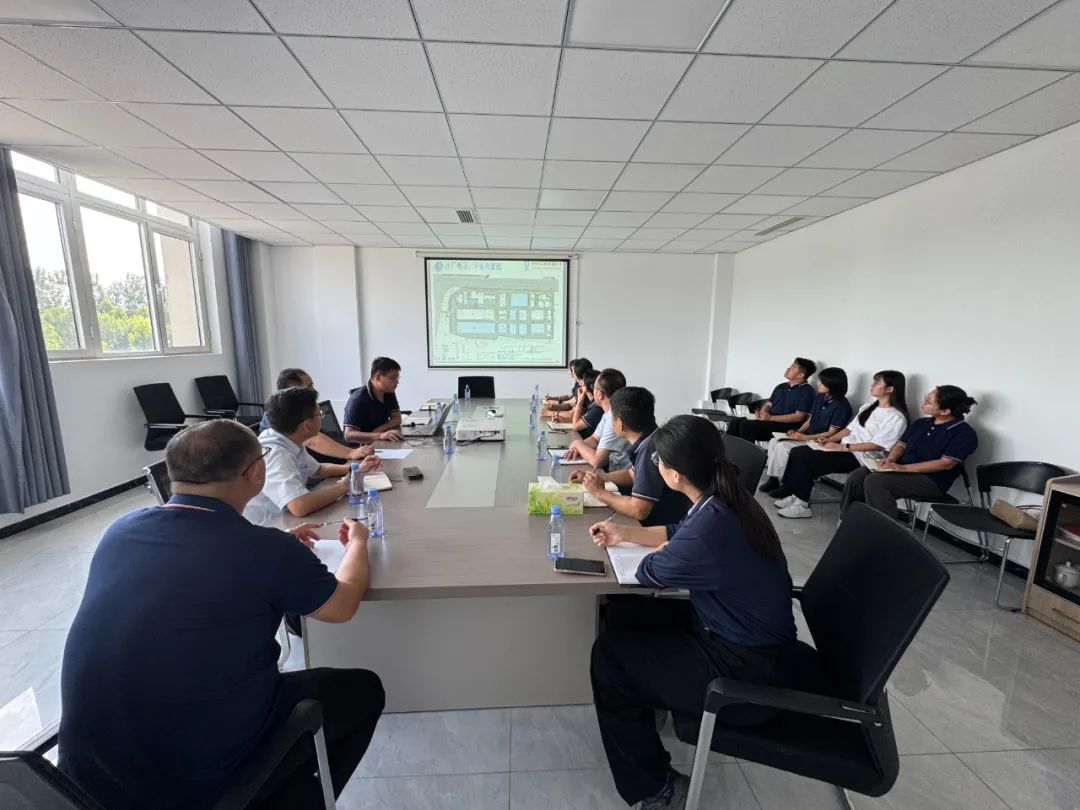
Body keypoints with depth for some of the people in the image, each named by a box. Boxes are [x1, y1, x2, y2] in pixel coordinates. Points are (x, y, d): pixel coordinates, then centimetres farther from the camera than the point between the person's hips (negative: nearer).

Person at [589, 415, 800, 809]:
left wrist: (665, 552, 5)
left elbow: (649, 574, -15)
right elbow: (679, 534, 13)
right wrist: (625, 533, 13)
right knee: (622, 616, 12)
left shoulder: (710, 528, -35)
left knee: (608, 654, -2)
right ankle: (645, 707, 35)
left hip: (749, 670, -8)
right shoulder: (727, 499, -7)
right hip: (750, 637, 9)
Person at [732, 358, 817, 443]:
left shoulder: (807, 391, -3)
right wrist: (762, 412, -5)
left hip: (785, 426, -7)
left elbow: (799, 417, -13)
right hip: (768, 421, 7)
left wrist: (771, 417, -17)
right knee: (737, 423, -16)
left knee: (746, 425, -29)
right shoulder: (781, 387, 20)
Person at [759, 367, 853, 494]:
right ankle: (772, 476, -11)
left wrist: (804, 437, -20)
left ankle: (775, 480, -11)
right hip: (807, 436, 8)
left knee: (783, 446, -24)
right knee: (774, 441, -10)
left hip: (820, 442, -8)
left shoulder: (841, 405, -14)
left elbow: (831, 433, -16)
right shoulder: (819, 398, 9)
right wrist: (798, 431, -4)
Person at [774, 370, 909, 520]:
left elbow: (877, 445, -17)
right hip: (845, 449, 8)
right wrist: (829, 439, 1)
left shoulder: (896, 418, -9)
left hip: (860, 457, -8)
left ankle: (802, 504, -15)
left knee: (805, 458, -25)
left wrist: (841, 447, -19)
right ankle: (790, 492, -10)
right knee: (798, 452, -12)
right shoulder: (869, 406, 16)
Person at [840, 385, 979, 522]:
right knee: (858, 476, -20)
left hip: (931, 481, -7)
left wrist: (904, 467, -25)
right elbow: (901, 444, 16)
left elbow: (947, 463, -17)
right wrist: (890, 460, -8)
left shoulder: (965, 433, -8)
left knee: (874, 481, -31)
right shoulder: (920, 423, 14)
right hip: (901, 469, 7)